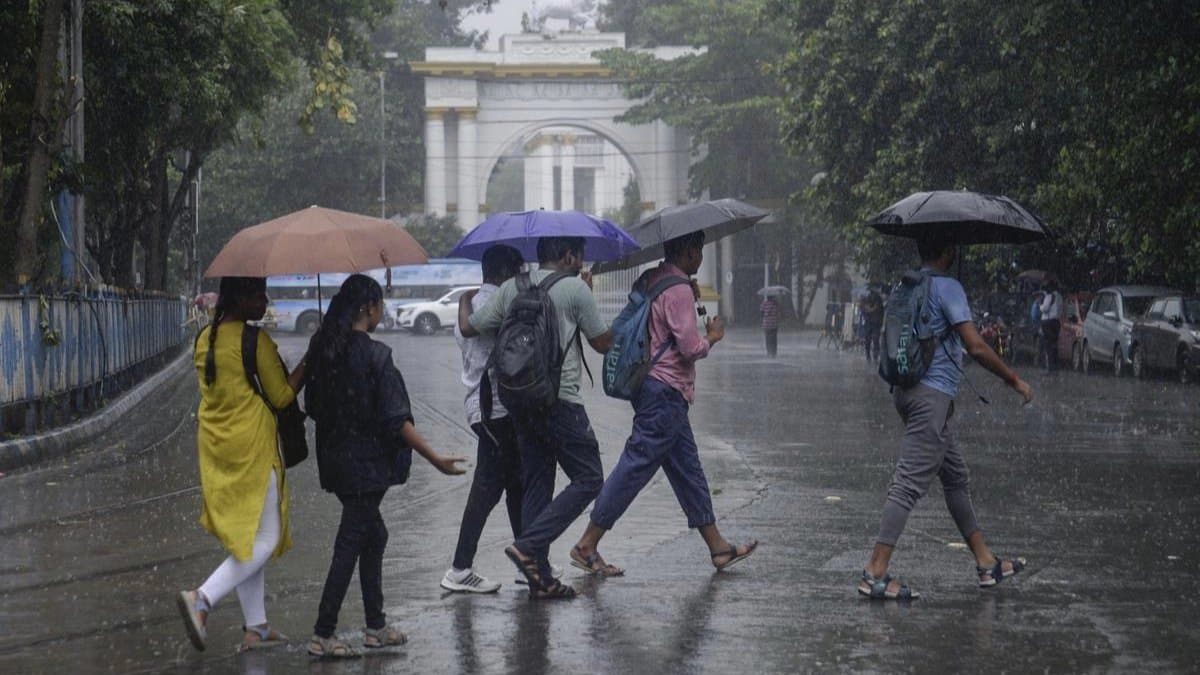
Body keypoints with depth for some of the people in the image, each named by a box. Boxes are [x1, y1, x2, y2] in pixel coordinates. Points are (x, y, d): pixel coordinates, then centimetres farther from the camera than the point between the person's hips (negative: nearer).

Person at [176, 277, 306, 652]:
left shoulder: (205, 339, 8)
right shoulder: (256, 341, -14)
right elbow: (282, 396, -9)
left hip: (215, 450, 8)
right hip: (251, 448, -8)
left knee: (243, 538, 14)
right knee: (264, 540, -1)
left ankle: (255, 627, 16)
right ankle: (202, 600, -18)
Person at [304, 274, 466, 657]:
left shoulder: (323, 350, 4)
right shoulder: (375, 355, -17)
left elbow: (313, 406, 11)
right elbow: (395, 420, -18)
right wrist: (436, 460, -13)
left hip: (334, 460, 8)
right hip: (366, 463, -8)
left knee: (373, 535, 18)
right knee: (350, 545, -2)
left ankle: (376, 626, 22)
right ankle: (322, 636, -2)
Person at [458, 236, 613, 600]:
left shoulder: (511, 289, 9)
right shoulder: (575, 289, -6)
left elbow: (469, 328, 10)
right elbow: (603, 342, 2)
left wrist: (465, 301, 30)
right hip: (560, 399, -7)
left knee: (535, 485, 12)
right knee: (588, 479, 0)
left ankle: (541, 579, 10)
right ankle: (529, 546, -14)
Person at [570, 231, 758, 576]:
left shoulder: (653, 280, 13)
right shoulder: (678, 290, -16)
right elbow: (690, 348, -19)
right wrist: (712, 336, 1)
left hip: (656, 390, 10)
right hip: (665, 392, -10)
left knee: (688, 469, 13)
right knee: (634, 469, -7)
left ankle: (718, 547, 19)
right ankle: (587, 546, -4)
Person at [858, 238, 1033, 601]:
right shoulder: (947, 287, -12)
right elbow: (975, 347, -17)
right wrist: (1014, 380, -7)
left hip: (908, 390, 10)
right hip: (933, 394, -10)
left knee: (956, 476, 17)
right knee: (910, 483, -11)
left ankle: (986, 563, 23)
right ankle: (876, 573, -15)